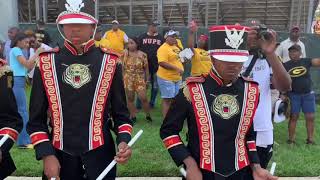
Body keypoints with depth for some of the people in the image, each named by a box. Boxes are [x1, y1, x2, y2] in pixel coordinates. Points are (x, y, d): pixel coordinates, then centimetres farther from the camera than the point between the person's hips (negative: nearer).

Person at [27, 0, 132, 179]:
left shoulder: (110, 62, -4)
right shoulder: (46, 63, -3)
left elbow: (121, 113, 2)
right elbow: (36, 119, 1)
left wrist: (124, 141, -14)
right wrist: (46, 155, -8)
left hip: (100, 155, 0)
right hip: (58, 157, 1)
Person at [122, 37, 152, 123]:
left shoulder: (142, 55, -3)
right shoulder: (125, 54, 0)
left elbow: (146, 68, 3)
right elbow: (121, 67, 5)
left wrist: (147, 80, 5)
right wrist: (122, 78, 3)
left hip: (140, 79, -1)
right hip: (128, 79, 2)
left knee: (143, 98, -6)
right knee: (130, 98, 7)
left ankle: (148, 115, 14)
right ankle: (133, 116, 21)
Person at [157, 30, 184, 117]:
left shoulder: (176, 47, 13)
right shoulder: (163, 48, -15)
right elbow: (162, 63, -26)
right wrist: (177, 68, -26)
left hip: (177, 78, 9)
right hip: (166, 78, -9)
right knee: (167, 99, -2)